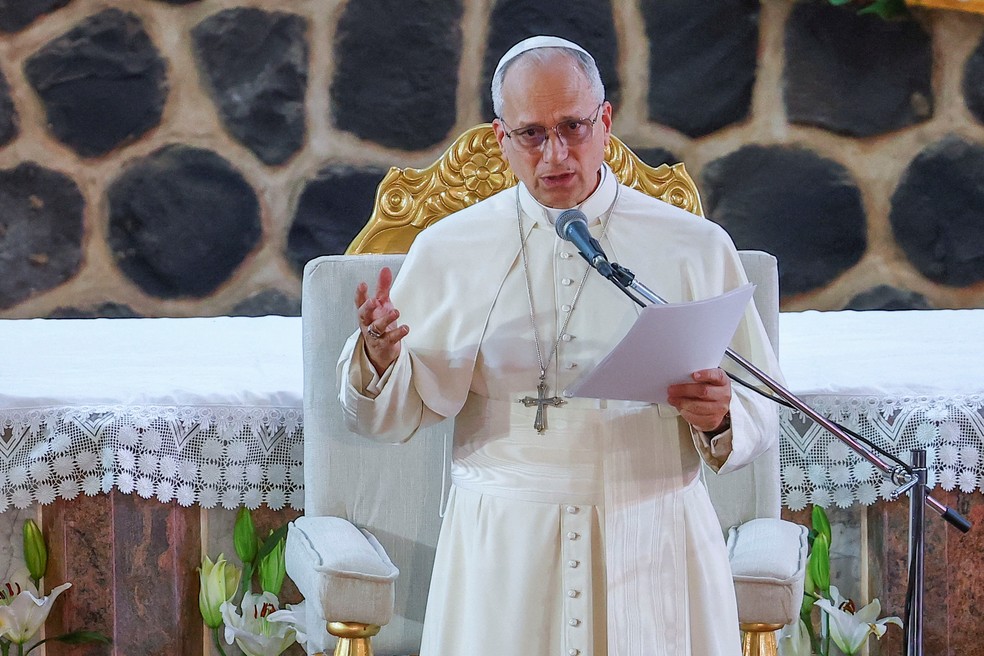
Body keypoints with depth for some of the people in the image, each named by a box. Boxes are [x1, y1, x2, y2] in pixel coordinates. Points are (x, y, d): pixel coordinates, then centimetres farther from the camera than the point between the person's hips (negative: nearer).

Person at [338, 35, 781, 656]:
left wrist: (719, 417, -19)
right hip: (501, 552, 0)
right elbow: (398, 415, 4)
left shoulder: (696, 248, 3)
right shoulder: (447, 250, 4)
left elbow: (761, 414, 4)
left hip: (651, 552, 0)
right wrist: (380, 356, -17)